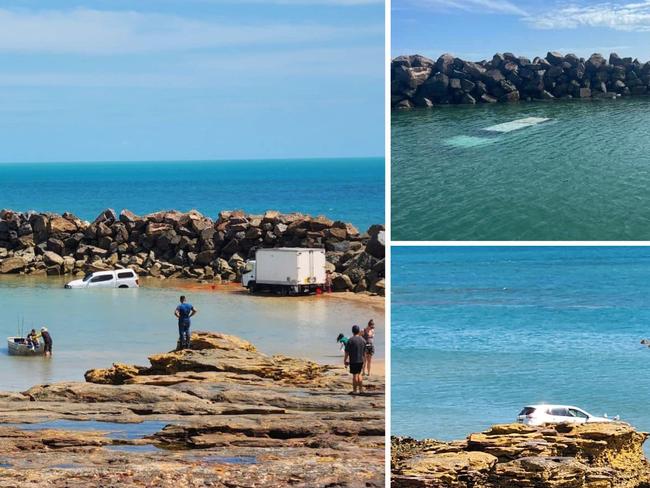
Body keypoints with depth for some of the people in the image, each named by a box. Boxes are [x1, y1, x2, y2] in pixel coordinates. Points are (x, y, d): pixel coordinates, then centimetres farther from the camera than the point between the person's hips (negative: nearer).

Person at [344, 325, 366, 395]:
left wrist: (345, 360, -1)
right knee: (359, 374, 17)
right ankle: (361, 389, 19)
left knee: (355, 375, 0)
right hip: (361, 360, 5)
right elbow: (364, 351, 12)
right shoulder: (363, 340, 4)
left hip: (353, 361, -5)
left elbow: (347, 351, -11)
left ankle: (355, 390, 4)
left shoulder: (351, 340, -13)